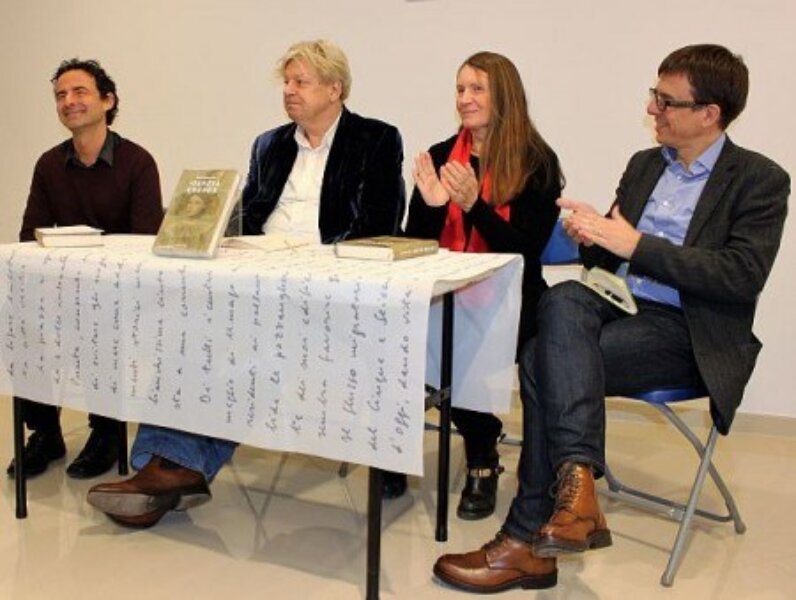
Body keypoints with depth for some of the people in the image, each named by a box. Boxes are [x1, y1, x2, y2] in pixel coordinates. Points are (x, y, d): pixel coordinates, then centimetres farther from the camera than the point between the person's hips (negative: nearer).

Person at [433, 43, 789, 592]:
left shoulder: (760, 180, -1)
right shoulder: (644, 165, 19)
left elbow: (744, 275, -15)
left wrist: (636, 244, -18)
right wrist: (592, 235, -5)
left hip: (687, 331, -5)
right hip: (619, 305, 6)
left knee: (547, 362, -28)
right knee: (564, 298, -31)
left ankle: (530, 538, -21)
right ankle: (576, 483, -38)